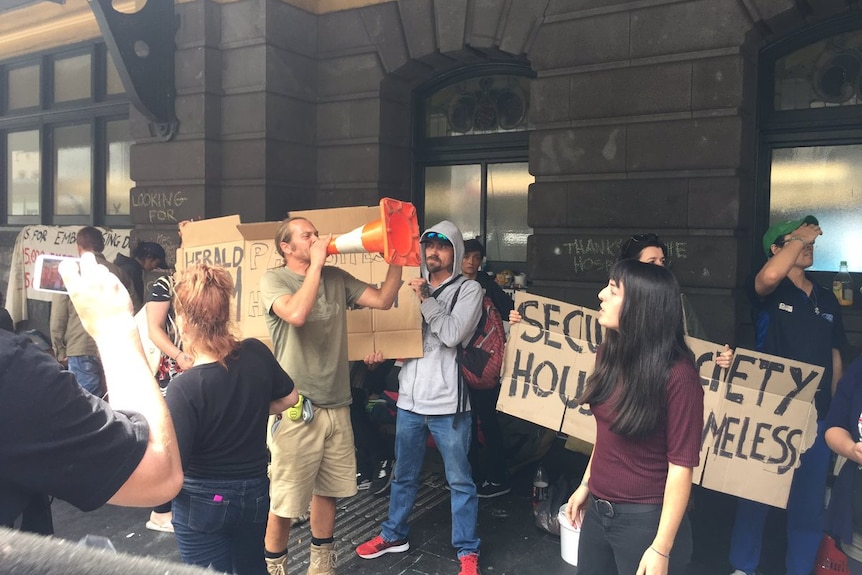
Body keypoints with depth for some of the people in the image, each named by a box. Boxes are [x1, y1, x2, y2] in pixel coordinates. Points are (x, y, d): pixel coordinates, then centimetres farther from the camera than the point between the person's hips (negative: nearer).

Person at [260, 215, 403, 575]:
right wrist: (316, 262, -19)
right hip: (296, 408, -5)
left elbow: (383, 300, 5)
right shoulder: (274, 280, -7)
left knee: (327, 491, 18)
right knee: (285, 498, 4)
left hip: (336, 405, 6)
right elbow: (297, 313, -27)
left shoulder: (336, 278, 8)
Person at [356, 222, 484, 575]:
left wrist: (425, 300, -17)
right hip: (410, 400, 5)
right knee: (403, 475, 20)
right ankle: (394, 535, 38)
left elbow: (453, 334, -17)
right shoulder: (413, 286, 10)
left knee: (460, 480, 7)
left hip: (448, 403, -4)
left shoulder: (469, 289, -4)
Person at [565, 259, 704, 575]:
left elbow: (681, 465, -19)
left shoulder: (677, 375, -21)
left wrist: (661, 549, -18)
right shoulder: (610, 353, 1)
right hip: (598, 509, 7)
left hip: (644, 519, -7)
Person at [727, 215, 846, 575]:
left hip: (816, 418, 5)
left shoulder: (827, 299, 11)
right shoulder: (769, 293, -7)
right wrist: (800, 237, -17)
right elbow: (769, 277, -32)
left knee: (809, 500, 13)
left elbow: (834, 356, 16)